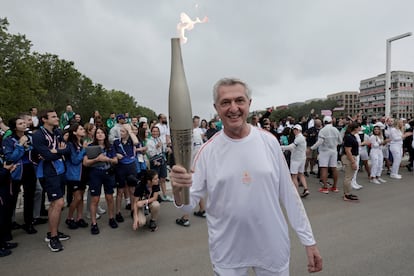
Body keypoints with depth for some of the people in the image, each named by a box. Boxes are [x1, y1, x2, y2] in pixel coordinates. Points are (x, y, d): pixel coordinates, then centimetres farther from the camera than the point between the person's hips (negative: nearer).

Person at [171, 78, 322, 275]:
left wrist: (308, 240, 2)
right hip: (226, 253, 0)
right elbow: (189, 205, -7)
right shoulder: (207, 151, -11)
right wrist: (178, 192, -29)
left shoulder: (269, 141, -7)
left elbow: (288, 194, 0)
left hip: (273, 248, 1)